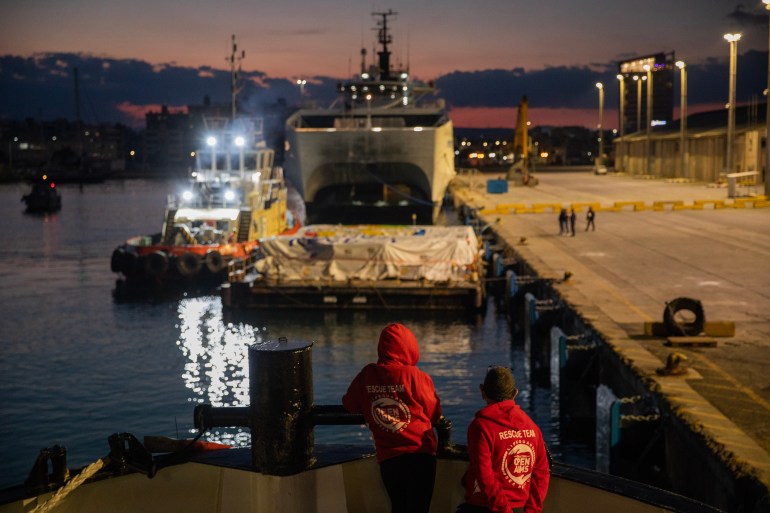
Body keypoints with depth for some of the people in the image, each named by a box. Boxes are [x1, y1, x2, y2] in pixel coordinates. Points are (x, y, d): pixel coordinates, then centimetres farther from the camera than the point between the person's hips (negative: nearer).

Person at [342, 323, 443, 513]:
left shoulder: (366, 375, -2)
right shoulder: (416, 376, -11)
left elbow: (349, 405, 13)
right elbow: (435, 415, 0)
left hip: (387, 456, 3)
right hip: (419, 453, -3)